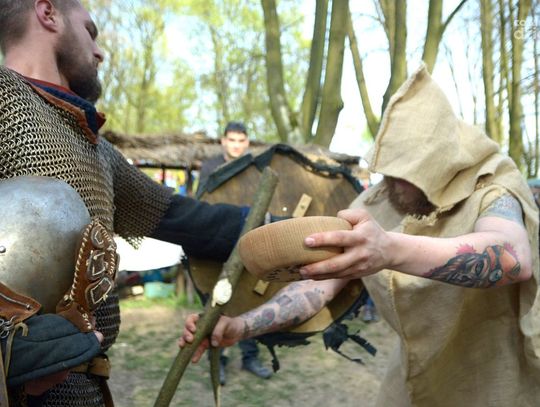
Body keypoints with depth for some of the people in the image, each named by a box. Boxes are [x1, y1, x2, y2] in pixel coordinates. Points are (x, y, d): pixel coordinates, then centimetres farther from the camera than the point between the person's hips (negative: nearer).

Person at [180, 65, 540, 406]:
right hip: (419, 374, 3)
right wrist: (243, 325, -28)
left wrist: (392, 249, -65)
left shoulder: (491, 196, -25)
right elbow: (319, 283, -13)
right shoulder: (374, 206, -13)